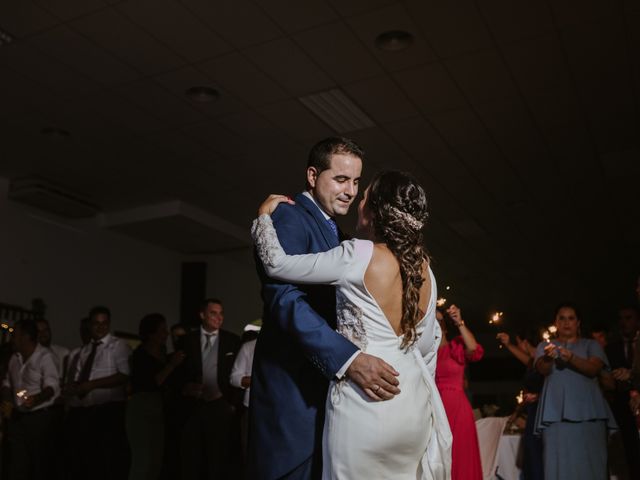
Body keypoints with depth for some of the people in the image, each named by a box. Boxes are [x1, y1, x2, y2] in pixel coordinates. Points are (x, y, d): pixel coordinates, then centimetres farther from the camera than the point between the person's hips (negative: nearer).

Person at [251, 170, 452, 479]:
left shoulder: (359, 256, -14)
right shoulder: (425, 271, 5)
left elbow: (277, 264, -9)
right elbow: (427, 346, 13)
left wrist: (264, 216, 6)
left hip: (362, 401, -6)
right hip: (414, 401, 6)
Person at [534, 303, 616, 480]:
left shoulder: (591, 345, 14)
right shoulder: (545, 345, 15)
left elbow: (594, 369, -5)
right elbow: (543, 370, -5)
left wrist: (571, 358, -24)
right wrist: (548, 358, -29)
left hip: (587, 411, 0)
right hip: (556, 412, 0)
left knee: (588, 462, -5)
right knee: (559, 462, -6)